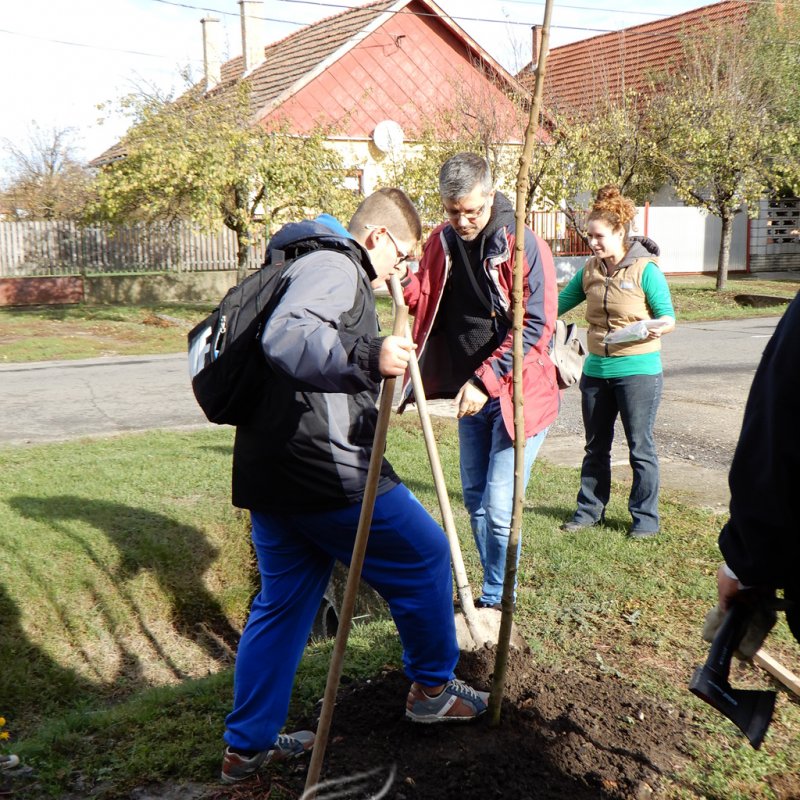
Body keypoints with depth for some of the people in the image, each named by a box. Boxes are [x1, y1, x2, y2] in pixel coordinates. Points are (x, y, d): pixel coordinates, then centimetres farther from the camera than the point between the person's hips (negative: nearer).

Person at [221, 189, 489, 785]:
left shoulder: (311, 266, 23)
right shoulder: (335, 267, -11)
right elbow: (285, 337, -29)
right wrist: (369, 357, -38)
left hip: (269, 473, 10)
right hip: (324, 471, -10)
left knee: (283, 602, 17)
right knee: (424, 556, 8)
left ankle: (247, 746, 23)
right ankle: (433, 688, 26)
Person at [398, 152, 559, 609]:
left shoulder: (523, 246, -16)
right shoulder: (441, 242, 3)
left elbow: (536, 324, -19)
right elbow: (426, 305, 7)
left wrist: (485, 381, -22)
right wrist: (404, 279, -15)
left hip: (517, 393, -7)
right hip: (471, 390, 7)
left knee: (500, 506, -6)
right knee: (475, 498, 16)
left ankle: (495, 603, 12)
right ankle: (495, 592, 32)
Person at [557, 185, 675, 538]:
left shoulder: (646, 270, -9)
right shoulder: (590, 270, 7)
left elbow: (668, 317, -8)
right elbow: (561, 303, 17)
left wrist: (657, 326, -29)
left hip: (638, 370, -6)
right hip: (596, 370, 6)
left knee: (640, 448, 3)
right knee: (595, 447, 15)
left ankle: (645, 517, 15)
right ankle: (589, 510, 28)